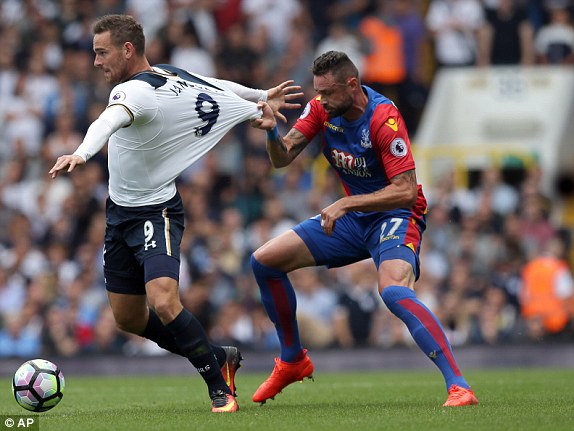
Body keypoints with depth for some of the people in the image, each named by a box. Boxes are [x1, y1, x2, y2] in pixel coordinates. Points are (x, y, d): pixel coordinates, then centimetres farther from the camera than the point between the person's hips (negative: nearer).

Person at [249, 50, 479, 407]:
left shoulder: (384, 119, -25)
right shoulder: (322, 109, -4)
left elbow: (406, 191, -28)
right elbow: (282, 159, -5)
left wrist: (346, 204, -31)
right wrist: (272, 131, -26)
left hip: (395, 216, -8)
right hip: (352, 217, 8)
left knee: (394, 290, -36)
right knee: (264, 261, 3)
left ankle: (459, 386, -38)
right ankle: (293, 361, 20)